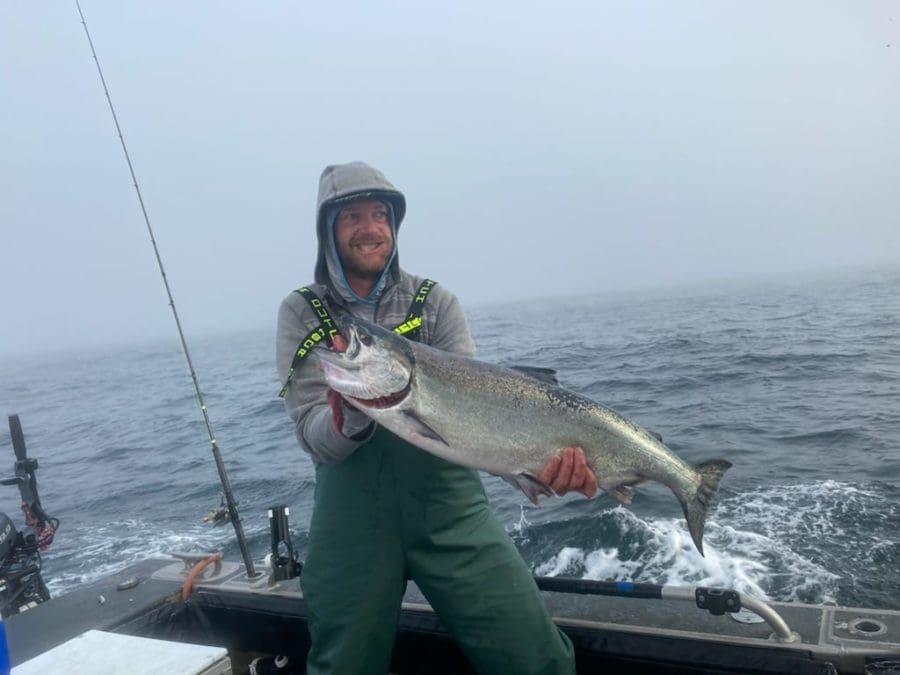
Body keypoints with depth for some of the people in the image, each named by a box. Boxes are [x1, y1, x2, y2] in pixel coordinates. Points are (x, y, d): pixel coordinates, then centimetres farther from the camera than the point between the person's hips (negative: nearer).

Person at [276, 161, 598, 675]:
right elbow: (314, 436, -7)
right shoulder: (302, 313, 1)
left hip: (451, 503, 1)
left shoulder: (436, 301, 3)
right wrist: (350, 416, -31)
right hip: (352, 515, 0)